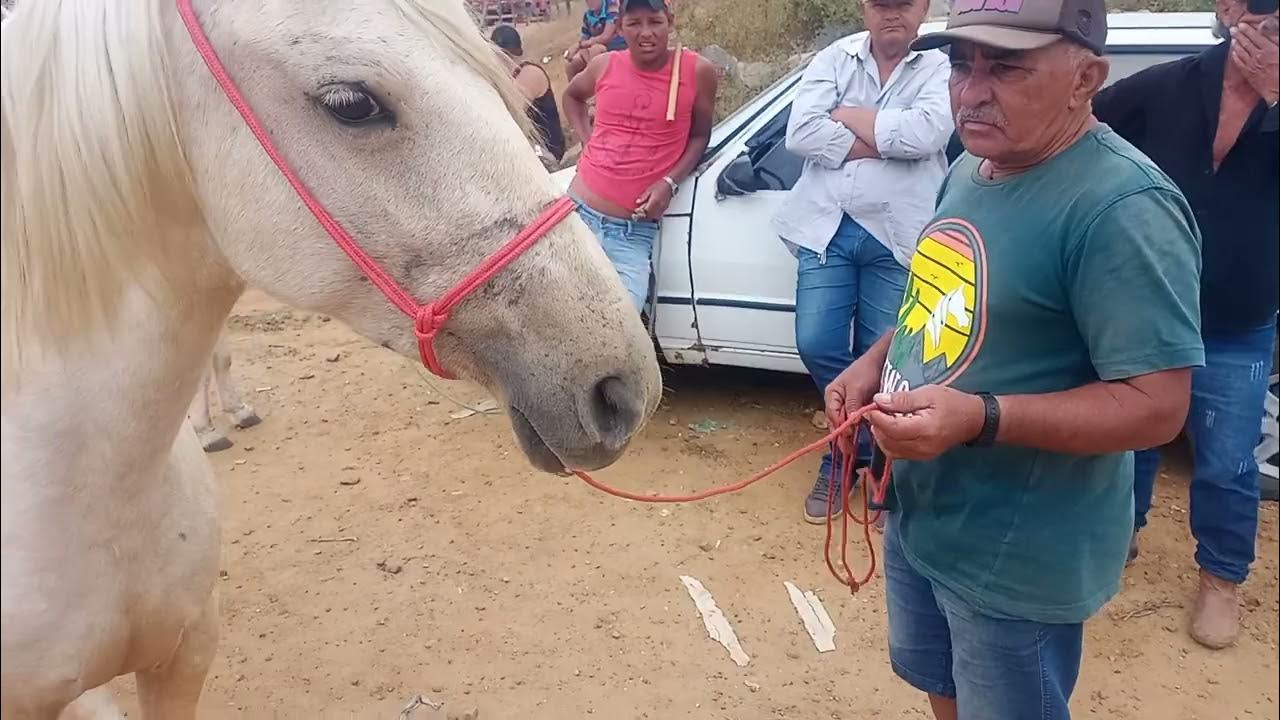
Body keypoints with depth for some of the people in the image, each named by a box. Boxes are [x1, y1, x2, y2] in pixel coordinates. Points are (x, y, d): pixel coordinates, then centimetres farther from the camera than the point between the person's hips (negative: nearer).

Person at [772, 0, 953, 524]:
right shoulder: (835, 58, 9)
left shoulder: (940, 68, 4)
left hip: (897, 238, -1)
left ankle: (849, 453, 25)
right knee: (817, 347, -1)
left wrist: (846, 116, -8)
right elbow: (800, 133, -7)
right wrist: (886, 141, -10)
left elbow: (925, 133, -17)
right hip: (826, 227, 2)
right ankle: (860, 442, 24)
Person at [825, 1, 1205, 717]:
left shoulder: (1123, 208, -25)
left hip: (1017, 558, -8)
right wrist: (876, 361, -1)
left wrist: (980, 417, -36)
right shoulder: (971, 170, 4)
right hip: (919, 513, 8)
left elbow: (1157, 405, -26)